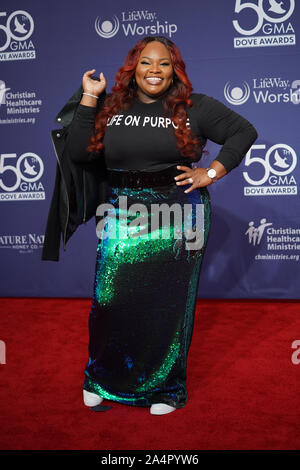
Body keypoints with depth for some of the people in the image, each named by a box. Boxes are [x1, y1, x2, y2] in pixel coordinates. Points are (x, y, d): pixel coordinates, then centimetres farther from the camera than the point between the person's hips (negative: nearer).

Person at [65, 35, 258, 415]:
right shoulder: (113, 107, 8)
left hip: (177, 217, -2)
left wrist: (211, 172, -4)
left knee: (168, 304, 7)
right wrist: (89, 96, 0)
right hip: (121, 216, 2)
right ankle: (101, 379, 29)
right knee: (110, 300, 4)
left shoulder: (194, 107, 1)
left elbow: (244, 131, 6)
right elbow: (78, 151, 0)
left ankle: (165, 386, 26)